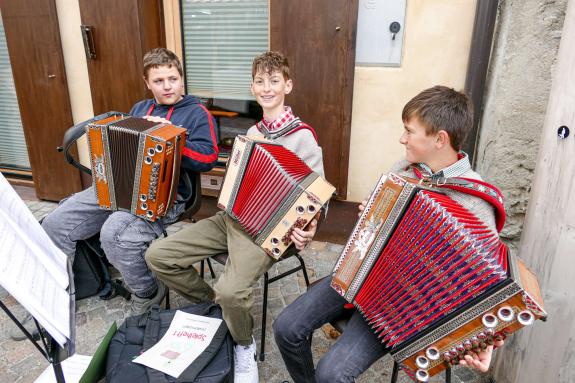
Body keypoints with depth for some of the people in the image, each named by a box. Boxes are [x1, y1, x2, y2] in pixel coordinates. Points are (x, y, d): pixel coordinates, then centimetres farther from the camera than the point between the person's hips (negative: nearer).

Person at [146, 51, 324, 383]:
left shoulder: (302, 136, -8)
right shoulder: (251, 133, 14)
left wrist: (308, 229, -27)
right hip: (231, 217, 7)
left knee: (232, 290, -33)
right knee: (158, 255, -4)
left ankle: (245, 346, 2)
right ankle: (210, 303, 18)